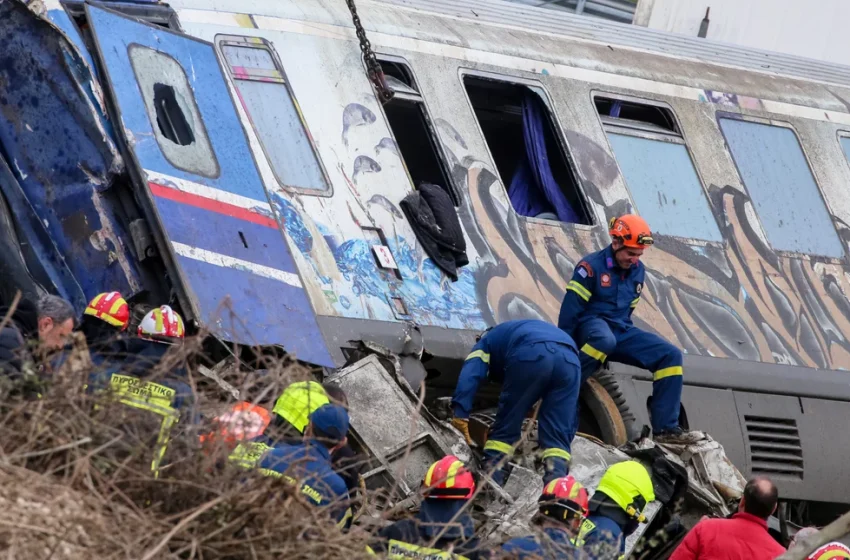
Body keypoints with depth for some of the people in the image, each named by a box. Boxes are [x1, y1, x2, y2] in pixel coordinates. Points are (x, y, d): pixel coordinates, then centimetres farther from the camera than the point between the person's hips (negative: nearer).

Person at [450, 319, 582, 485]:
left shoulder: (487, 342, 35)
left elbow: (469, 376, 10)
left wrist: (460, 415, 1)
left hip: (531, 354, -4)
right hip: (570, 360, 4)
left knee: (506, 426, 9)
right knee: (557, 434, 8)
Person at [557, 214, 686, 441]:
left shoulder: (638, 271, 10)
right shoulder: (591, 266, -12)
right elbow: (570, 310, -12)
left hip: (620, 329, 7)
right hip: (591, 326, -7)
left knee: (671, 355, -9)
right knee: (605, 340, -44)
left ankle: (665, 428, -11)